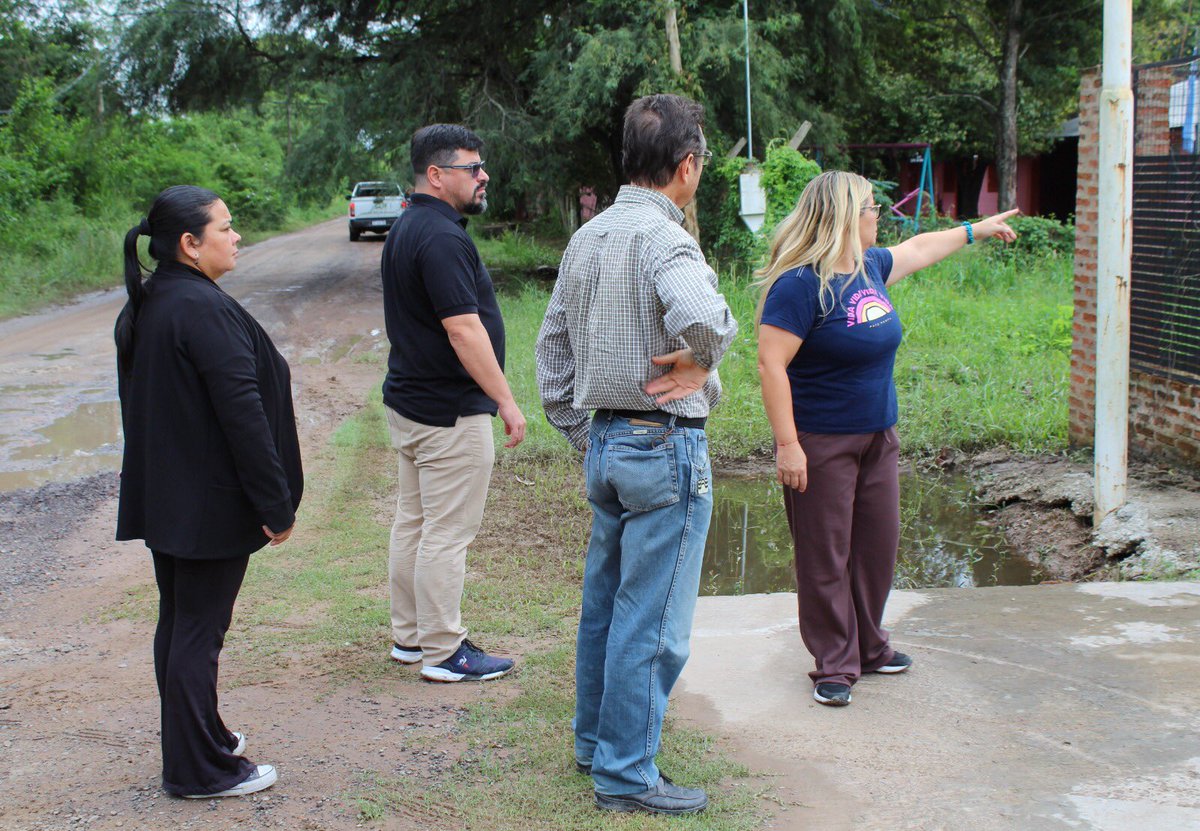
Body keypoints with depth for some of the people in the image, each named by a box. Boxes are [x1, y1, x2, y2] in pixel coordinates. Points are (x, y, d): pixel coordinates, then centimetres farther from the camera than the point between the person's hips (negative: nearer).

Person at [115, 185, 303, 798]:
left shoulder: (140, 308, 8)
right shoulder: (205, 310, -21)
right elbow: (242, 410, -22)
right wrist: (276, 503, -17)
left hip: (161, 500, 9)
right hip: (211, 505, -9)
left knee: (178, 621, 17)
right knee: (199, 629, -1)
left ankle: (198, 738, 32)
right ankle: (198, 769, 9)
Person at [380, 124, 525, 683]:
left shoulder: (405, 230, 12)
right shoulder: (442, 238, -20)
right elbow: (464, 329, -25)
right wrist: (507, 401, -20)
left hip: (408, 400, 11)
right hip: (450, 412, -10)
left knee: (412, 522, 16)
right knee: (447, 533, -3)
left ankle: (409, 636, 27)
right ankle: (443, 653, 5)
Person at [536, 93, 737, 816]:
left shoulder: (588, 237, 9)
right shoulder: (662, 236, -18)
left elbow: (553, 344, 17)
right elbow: (701, 313, -39)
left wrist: (581, 436, 22)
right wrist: (700, 363, -17)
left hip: (606, 439, 9)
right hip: (666, 446, -9)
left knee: (606, 601, 19)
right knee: (653, 621, 0)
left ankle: (595, 741, 32)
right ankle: (627, 775, 8)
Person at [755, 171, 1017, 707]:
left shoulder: (870, 267, 7)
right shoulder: (800, 284, -19)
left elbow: (917, 249, 30)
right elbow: (771, 365, -21)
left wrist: (976, 230, 42)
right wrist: (787, 445, -24)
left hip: (878, 437, 8)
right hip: (822, 444, -8)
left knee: (878, 546, 15)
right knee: (825, 557, 0)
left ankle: (867, 647, 31)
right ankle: (835, 664, 11)